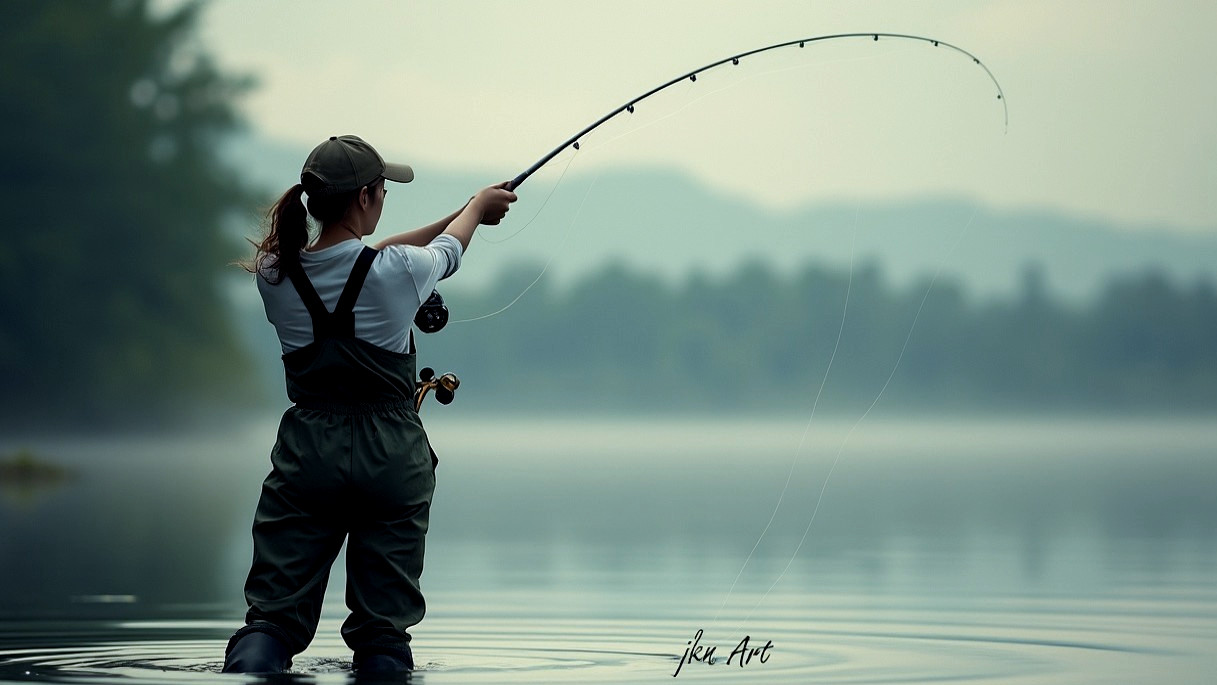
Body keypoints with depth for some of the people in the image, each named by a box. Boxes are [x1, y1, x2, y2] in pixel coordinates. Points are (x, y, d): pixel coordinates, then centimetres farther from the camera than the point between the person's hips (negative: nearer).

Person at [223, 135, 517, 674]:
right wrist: (477, 207, 39)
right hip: (391, 455, -2)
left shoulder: (273, 273, -1)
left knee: (273, 617, 0)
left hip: (307, 451, 2)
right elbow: (447, 252, 15)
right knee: (384, 629, 6)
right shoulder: (398, 271, -11)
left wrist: (463, 213, 29)